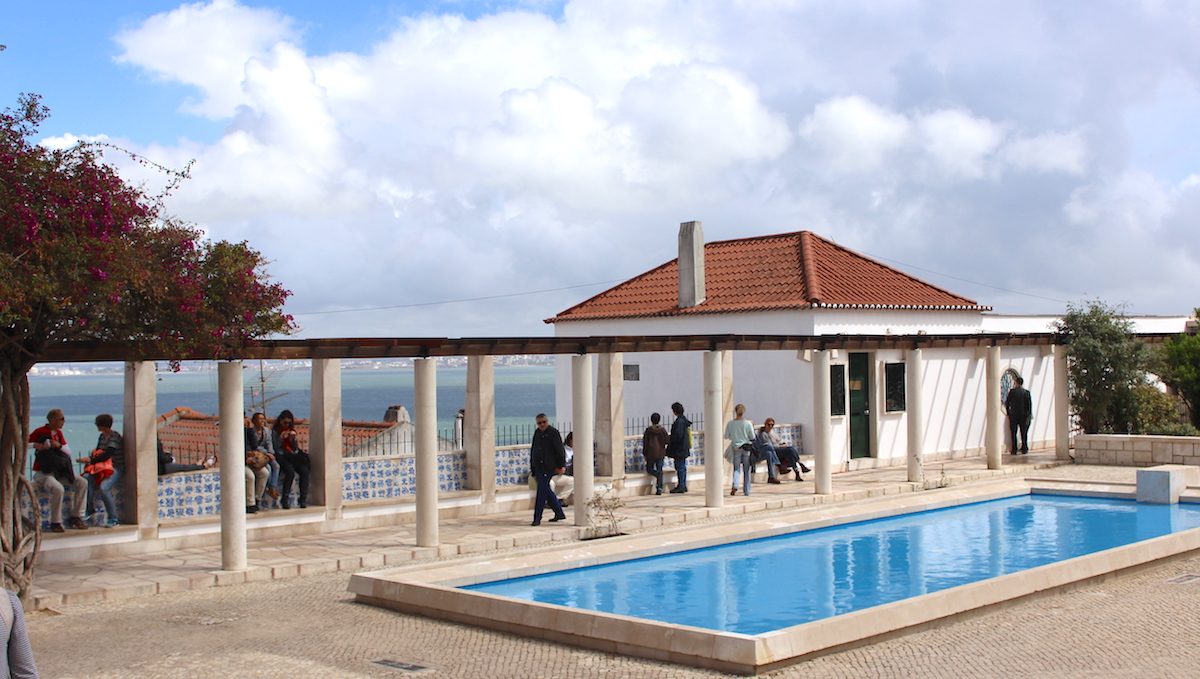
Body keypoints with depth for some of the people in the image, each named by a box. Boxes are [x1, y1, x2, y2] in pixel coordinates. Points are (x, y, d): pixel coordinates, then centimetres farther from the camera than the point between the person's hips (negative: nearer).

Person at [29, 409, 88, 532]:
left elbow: (69, 452, 10)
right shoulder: (40, 432, -8)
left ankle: (76, 517, -1)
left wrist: (59, 445, -10)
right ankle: (55, 522, -19)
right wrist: (35, 445, -26)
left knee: (82, 483, -7)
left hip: (58, 471, 7)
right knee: (58, 489, -34)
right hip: (43, 473, -7)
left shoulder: (59, 433, 13)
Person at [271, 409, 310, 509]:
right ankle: (285, 499, -26)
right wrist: (281, 438, -13)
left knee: (304, 470, -24)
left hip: (293, 456, 4)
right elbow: (275, 447, -1)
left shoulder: (291, 430, 20)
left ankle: (303, 498, -20)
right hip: (281, 456, -4)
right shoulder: (275, 431, 7)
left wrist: (294, 437, 1)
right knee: (290, 471, -33)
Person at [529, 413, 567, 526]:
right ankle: (559, 513, 25)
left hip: (548, 467, -8)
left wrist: (561, 466, -11)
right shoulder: (537, 433, 13)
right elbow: (533, 450, 20)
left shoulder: (553, 433, -7)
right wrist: (532, 466, 18)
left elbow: (560, 450, -8)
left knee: (542, 492, -9)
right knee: (546, 491, 13)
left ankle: (537, 518, -7)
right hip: (537, 467, 8)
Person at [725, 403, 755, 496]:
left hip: (736, 448, 1)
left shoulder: (730, 423, -6)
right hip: (746, 448, 0)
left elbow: (726, 436, 1)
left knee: (736, 469, 9)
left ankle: (735, 485, -16)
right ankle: (747, 491, 14)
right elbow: (752, 437, -5)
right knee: (746, 470, 9)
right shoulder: (748, 423, -9)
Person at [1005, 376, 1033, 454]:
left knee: (1013, 433, 5)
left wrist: (1008, 413, 9)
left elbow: (1007, 403, -2)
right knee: (1024, 433, 9)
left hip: (1013, 415, -1)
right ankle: (1024, 449, 10)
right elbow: (1029, 404, -2)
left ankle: (1014, 450, 2)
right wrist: (1028, 415, 2)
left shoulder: (1012, 391, -5)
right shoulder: (1026, 392, -2)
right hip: (1023, 415, 1)